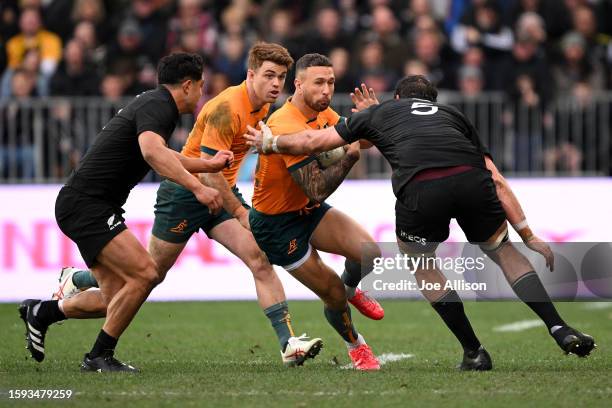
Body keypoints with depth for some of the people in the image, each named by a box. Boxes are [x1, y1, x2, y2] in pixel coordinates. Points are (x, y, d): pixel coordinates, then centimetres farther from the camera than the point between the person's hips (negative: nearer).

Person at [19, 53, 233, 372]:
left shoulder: (153, 104, 18)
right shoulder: (157, 106, -15)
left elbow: (162, 158, 37)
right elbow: (152, 151, -36)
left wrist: (209, 164, 40)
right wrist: (197, 187, -41)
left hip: (85, 207, 10)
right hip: (86, 205, -10)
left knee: (118, 301, 7)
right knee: (144, 274, -18)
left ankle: (39, 313, 24)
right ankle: (99, 356, -8)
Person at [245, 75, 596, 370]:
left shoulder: (379, 112, 34)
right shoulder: (454, 115, 36)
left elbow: (312, 141, 41)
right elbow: (498, 181, 28)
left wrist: (270, 142, 60)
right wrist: (529, 235, 30)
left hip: (419, 189, -2)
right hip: (471, 180, 2)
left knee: (420, 263, 26)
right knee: (504, 251, 26)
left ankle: (474, 353, 24)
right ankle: (561, 330, 12)